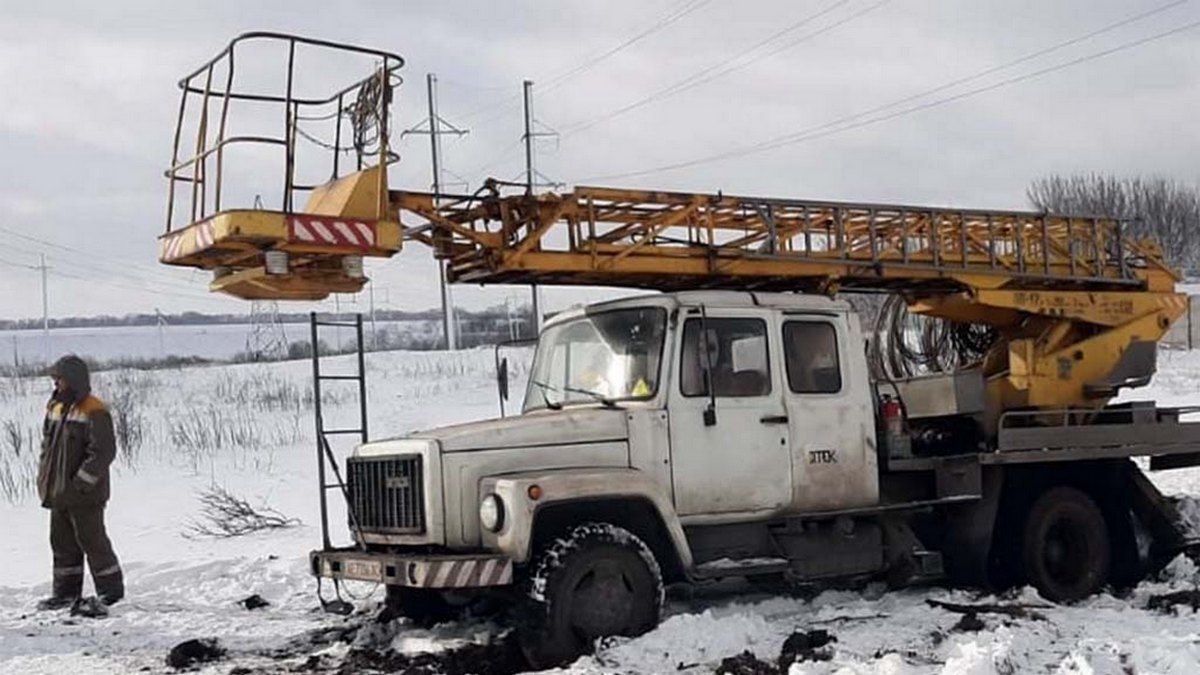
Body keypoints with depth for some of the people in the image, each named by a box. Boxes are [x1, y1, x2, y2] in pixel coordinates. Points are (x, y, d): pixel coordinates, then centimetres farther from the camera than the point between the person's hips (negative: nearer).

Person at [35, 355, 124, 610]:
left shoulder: (94, 412, -14)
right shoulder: (55, 408, 12)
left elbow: (103, 452, -19)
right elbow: (47, 446, 21)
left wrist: (80, 484, -21)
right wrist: (44, 480, 10)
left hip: (85, 495, -8)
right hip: (59, 494, 8)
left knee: (92, 540, 0)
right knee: (62, 542, 12)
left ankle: (110, 588, 12)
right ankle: (66, 592, 22)